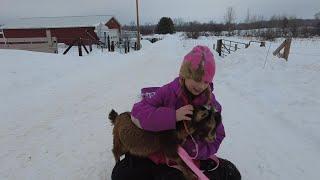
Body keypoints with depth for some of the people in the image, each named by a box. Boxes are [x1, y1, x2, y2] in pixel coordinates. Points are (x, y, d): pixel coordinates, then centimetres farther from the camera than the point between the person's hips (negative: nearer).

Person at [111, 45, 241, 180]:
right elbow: (137, 111, -23)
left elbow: (215, 140, -7)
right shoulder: (168, 91, -15)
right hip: (158, 154, 0)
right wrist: (172, 116, -34)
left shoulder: (212, 104, -11)